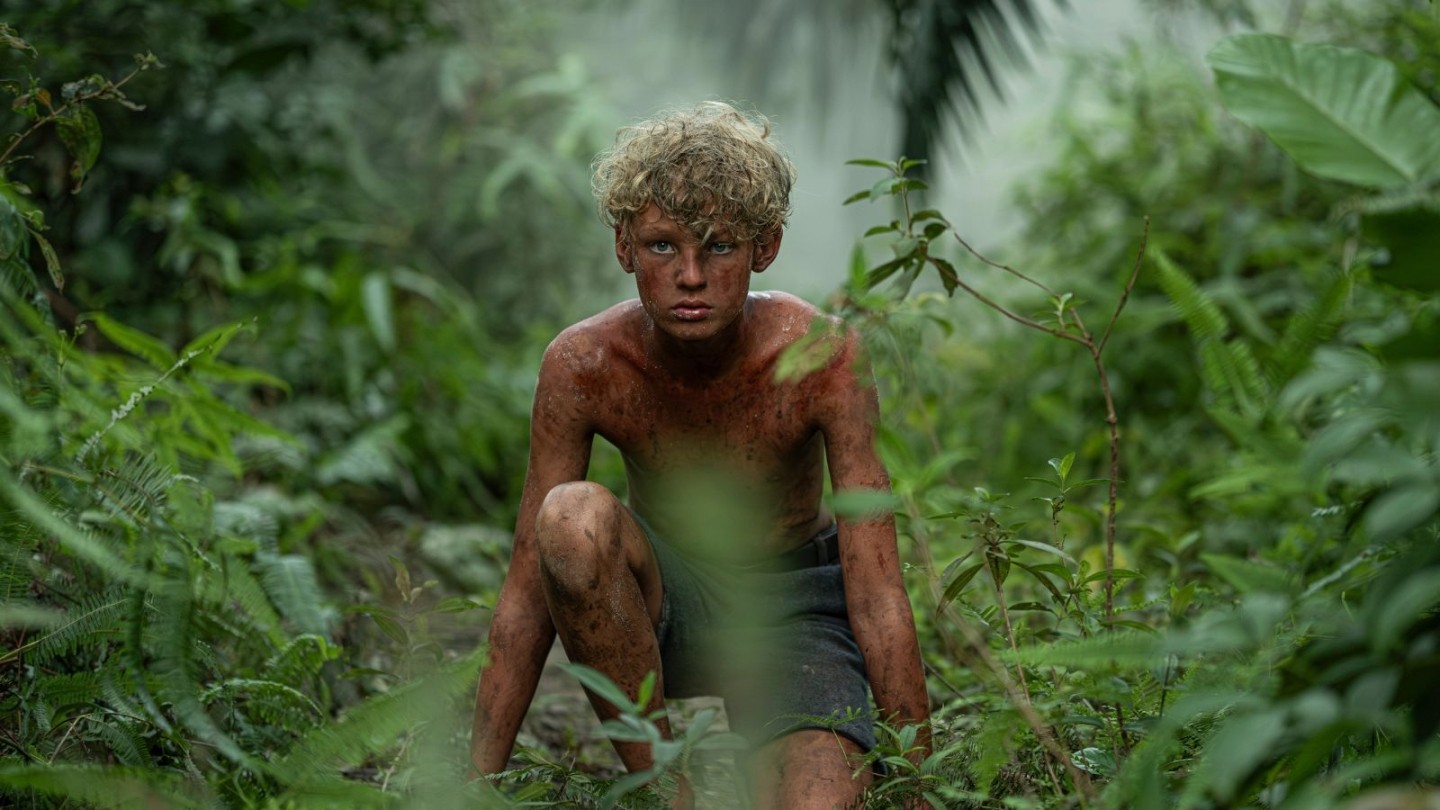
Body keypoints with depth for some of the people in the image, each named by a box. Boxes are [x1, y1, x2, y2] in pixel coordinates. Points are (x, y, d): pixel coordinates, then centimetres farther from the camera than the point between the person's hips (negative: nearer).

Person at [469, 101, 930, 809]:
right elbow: (527, 597, -17)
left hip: (790, 603, -1)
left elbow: (878, 598, -24)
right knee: (573, 518, -34)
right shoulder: (582, 366, -22)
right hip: (655, 601, 1)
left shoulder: (822, 358, -26)